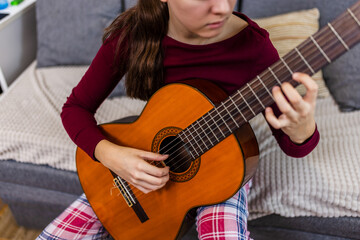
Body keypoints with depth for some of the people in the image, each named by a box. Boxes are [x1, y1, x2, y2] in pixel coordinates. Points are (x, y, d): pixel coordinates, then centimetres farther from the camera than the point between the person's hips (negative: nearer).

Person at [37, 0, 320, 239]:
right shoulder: (132, 35, -17)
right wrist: (108, 154, -26)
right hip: (149, 163, 2)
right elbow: (76, 107, -7)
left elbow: (292, 147, -15)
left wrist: (302, 130, -40)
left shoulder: (252, 45, -22)